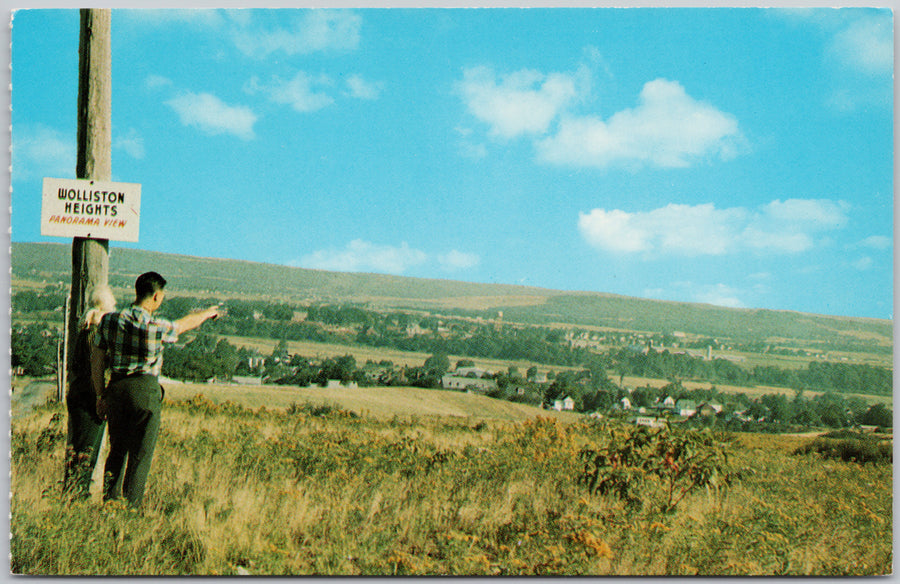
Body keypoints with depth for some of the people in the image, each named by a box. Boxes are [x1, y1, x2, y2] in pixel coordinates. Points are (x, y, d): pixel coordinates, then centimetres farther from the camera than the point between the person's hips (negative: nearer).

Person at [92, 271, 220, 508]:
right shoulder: (156, 327, -11)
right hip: (145, 390, -5)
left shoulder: (110, 320, 1)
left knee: (117, 450, 17)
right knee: (141, 455, 4)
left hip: (116, 388, 5)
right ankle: (131, 507, 5)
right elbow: (185, 323, 9)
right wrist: (208, 313, 30)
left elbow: (97, 361, 4)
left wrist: (101, 395, 13)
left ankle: (109, 501, 17)